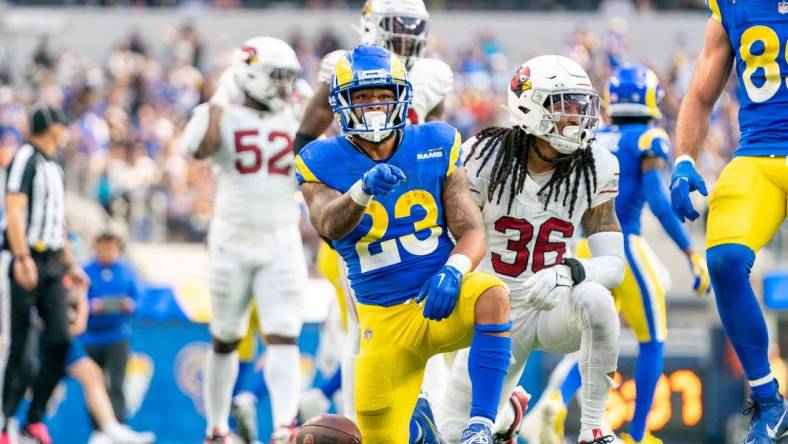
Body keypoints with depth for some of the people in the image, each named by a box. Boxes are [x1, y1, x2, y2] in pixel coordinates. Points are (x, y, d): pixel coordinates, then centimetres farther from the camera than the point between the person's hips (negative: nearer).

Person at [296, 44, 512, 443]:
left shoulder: (435, 148, -1)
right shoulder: (323, 164, -4)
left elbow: (472, 231, -4)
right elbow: (330, 225, -25)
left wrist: (453, 270, -26)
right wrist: (362, 190, -47)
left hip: (444, 297, 0)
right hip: (386, 318, 0)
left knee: (492, 295, -35)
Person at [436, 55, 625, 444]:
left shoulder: (595, 171, -9)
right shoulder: (485, 158, -13)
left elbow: (613, 264, -13)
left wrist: (568, 272, -34)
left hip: (556, 311, 0)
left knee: (595, 298, -36)